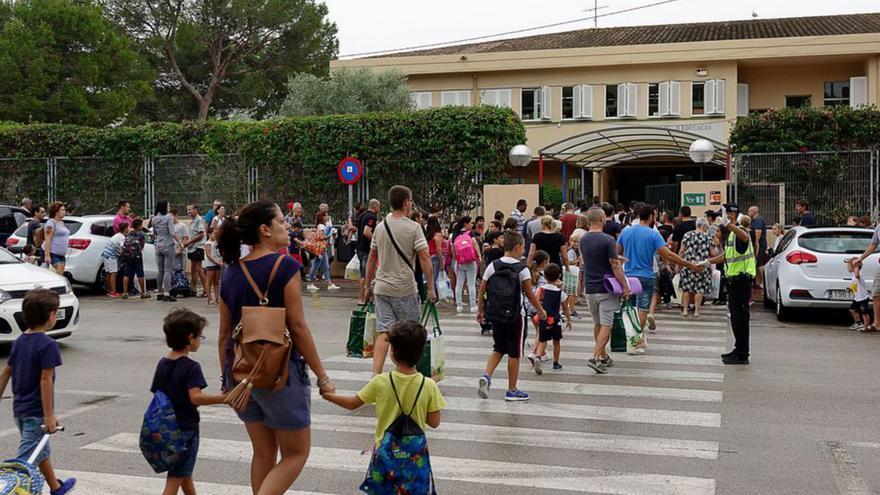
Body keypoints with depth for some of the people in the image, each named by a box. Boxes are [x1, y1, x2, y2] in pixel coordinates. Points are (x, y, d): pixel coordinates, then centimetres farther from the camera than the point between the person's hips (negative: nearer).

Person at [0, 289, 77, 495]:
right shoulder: (48, 345, -19)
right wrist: (49, 416, -18)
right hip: (36, 411, -9)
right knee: (25, 458, -6)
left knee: (42, 450, 24)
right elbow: (45, 381, -21)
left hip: (19, 408, 9)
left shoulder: (19, 341, 6)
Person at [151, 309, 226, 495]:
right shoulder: (191, 367, -17)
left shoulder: (162, 364, 5)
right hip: (186, 429, -7)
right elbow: (195, 397, -28)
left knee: (186, 475, 23)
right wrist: (225, 398, -29)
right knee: (175, 479, -2)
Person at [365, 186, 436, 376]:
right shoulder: (413, 227, -8)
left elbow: (371, 258, 13)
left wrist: (369, 285, 22)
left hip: (381, 288, 5)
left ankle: (375, 375, -6)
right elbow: (424, 258, -13)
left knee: (384, 331, 3)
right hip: (405, 289, -5)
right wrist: (430, 287, -6)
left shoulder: (380, 227, 8)